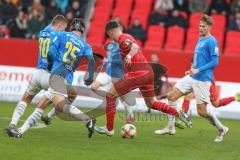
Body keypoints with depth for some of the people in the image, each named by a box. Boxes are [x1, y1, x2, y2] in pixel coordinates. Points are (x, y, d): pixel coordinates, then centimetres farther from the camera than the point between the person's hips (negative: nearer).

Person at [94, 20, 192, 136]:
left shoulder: (123, 40, -9)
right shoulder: (127, 37, 20)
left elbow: (135, 47, -30)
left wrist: (129, 56, -49)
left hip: (137, 73, -9)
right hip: (148, 72, 10)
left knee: (111, 95, -2)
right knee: (151, 103, 20)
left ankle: (109, 129, -1)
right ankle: (178, 113, 8)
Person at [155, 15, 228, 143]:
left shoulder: (211, 41, -12)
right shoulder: (200, 40, 14)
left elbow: (215, 62, -17)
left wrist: (198, 70, -21)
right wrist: (192, 70, 17)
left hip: (202, 80, -8)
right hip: (192, 77, 8)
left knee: (202, 111, -5)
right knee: (172, 96, 1)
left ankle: (221, 129, 16)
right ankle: (170, 127, 9)